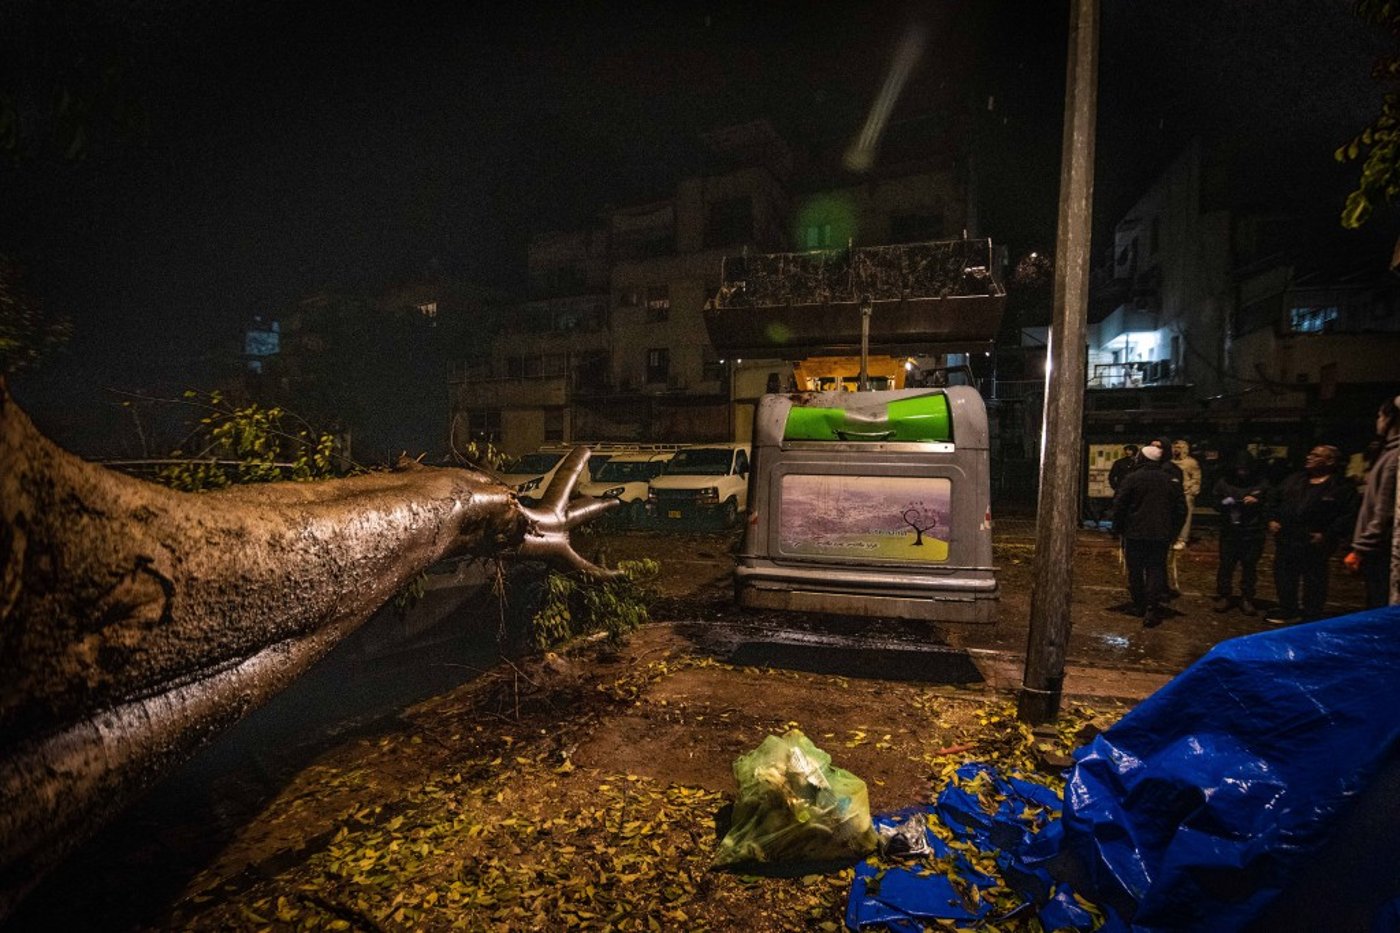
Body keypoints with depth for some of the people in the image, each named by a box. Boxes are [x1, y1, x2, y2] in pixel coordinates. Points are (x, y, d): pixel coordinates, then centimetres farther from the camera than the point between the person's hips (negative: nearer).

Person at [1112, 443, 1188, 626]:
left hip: (1134, 533, -2)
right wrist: (1173, 531, 16)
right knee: (1156, 570, 3)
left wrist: (1118, 528, 3)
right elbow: (1181, 509, 8)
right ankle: (1152, 609, -7)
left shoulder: (1132, 478, -8)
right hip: (1161, 534, 2)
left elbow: (1119, 505, -8)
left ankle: (1139, 605, 21)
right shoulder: (1170, 481, 3)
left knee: (1135, 570, 11)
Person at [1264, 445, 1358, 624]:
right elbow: (1274, 497, 18)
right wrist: (1273, 518, 6)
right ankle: (1287, 611, 28)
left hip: (1314, 544, -6)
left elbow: (1347, 515, -12)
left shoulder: (1342, 488, -7)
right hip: (1285, 540, 6)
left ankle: (1311, 617, 18)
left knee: (1314, 582, 5)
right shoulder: (1295, 479, 11)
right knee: (1283, 576, 14)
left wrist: (1328, 535, -18)